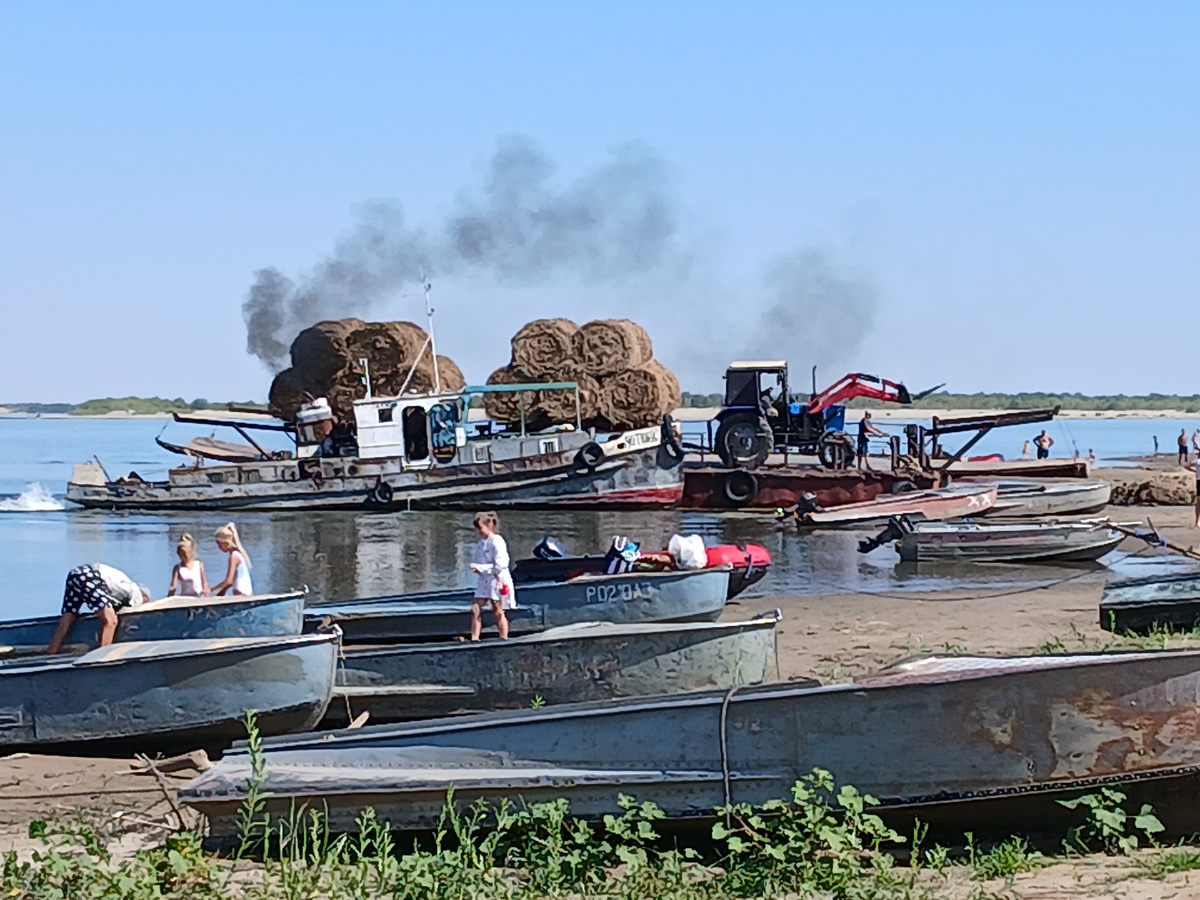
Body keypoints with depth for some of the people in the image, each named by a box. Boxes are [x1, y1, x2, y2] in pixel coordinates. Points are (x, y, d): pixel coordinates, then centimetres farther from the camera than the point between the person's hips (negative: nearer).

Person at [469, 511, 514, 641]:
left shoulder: (497, 542, -15)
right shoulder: (481, 543, 11)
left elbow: (500, 565, -22)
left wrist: (480, 568, -21)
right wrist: (477, 568, -3)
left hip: (497, 580, -8)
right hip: (484, 580, 8)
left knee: (498, 612, 1)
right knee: (475, 609, -1)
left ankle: (504, 638, 11)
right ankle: (474, 638, 0)